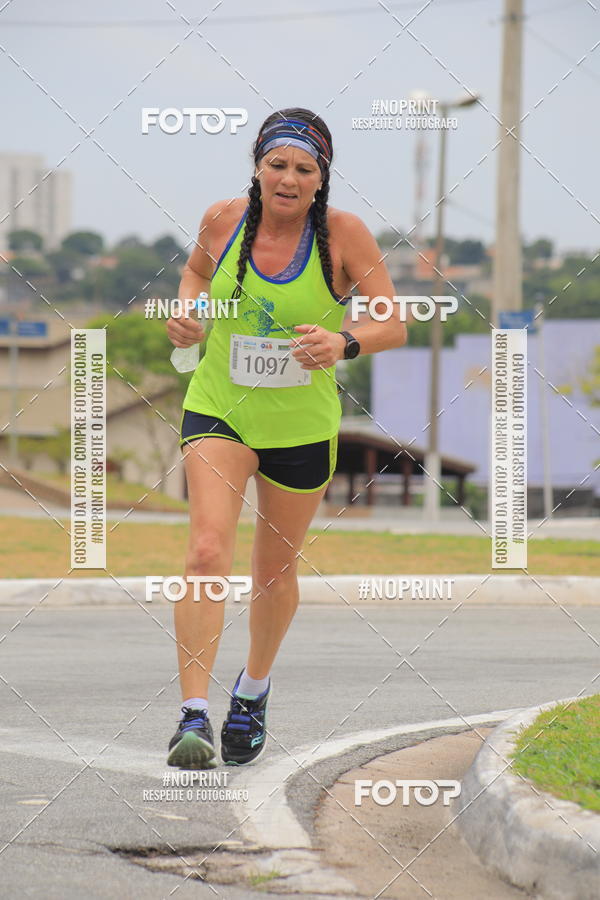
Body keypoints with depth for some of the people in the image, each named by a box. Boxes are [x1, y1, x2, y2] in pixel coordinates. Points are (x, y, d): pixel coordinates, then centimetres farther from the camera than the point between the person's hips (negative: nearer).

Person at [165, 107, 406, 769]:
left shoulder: (344, 235, -12)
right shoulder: (223, 220, -6)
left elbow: (396, 325, -11)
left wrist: (344, 342, -30)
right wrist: (187, 313, -3)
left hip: (302, 426, 0)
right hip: (218, 410, 0)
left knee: (276, 571, 16)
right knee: (207, 550, -20)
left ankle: (254, 690, 43)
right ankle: (193, 715, -23)